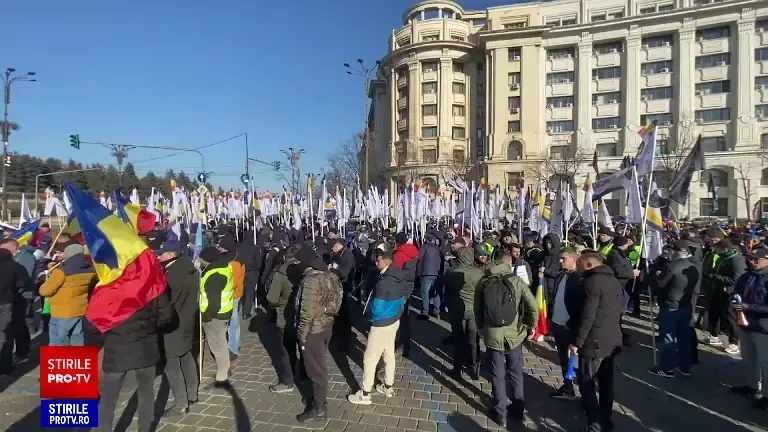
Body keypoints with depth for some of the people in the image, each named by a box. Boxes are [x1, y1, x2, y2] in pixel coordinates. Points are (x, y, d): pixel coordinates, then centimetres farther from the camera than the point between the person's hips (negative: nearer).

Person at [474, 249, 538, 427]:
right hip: (514, 334, 0)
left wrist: (482, 328, 17)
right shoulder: (516, 281, -8)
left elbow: (477, 310, 2)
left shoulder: (483, 282, -4)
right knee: (516, 373, 18)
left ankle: (500, 413, 23)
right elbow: (533, 307, -12)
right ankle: (518, 410, 31)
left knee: (498, 374, 13)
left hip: (492, 335, 0)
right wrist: (531, 326, 4)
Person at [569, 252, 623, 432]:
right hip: (613, 340, 9)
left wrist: (577, 342, -17)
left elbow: (587, 317, -22)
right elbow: (618, 311, 18)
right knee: (606, 382, 17)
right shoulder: (615, 281, 11)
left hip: (594, 342, -9)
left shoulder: (592, 282, -17)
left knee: (587, 384, 0)